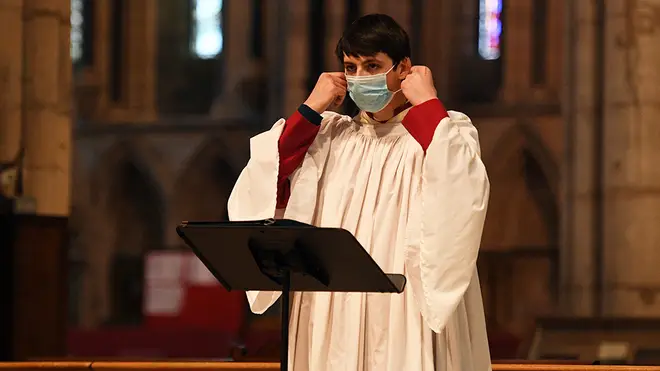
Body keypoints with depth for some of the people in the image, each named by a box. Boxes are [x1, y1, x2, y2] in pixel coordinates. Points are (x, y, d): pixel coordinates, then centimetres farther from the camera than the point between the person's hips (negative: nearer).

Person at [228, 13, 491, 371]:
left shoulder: (446, 130, 1)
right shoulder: (329, 135, 13)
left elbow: (462, 197, -19)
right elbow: (263, 189, 3)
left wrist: (427, 105, -12)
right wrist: (309, 112, 2)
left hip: (407, 319, -4)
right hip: (334, 318, 4)